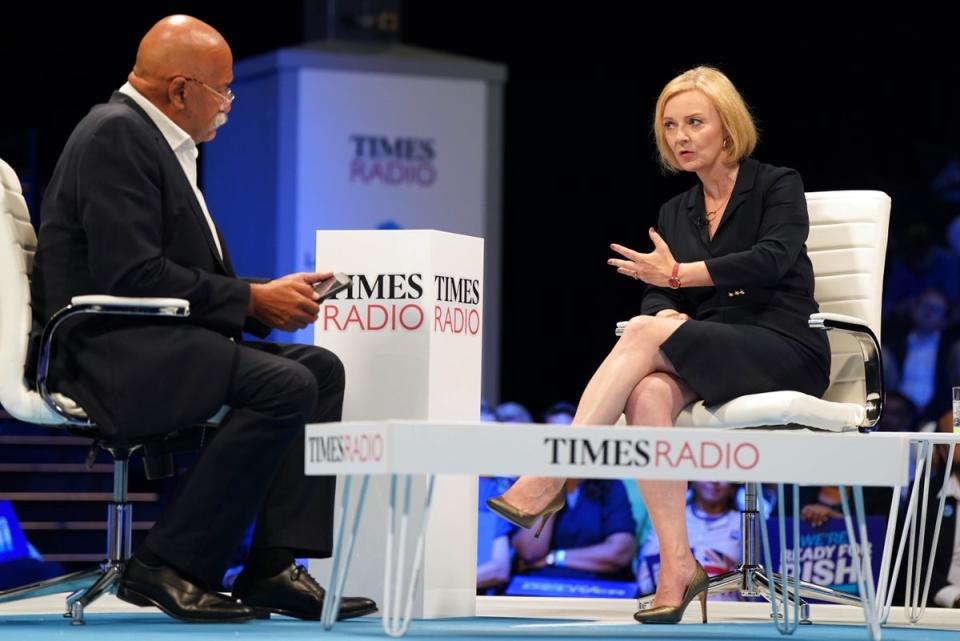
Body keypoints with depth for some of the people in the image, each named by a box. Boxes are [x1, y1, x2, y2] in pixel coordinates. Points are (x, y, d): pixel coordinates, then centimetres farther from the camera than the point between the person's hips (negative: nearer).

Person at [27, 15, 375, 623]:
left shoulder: (159, 140, 20)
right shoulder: (114, 134, -13)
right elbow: (131, 275, -22)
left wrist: (269, 296, 4)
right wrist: (253, 300, -15)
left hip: (156, 340, 11)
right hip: (110, 352, -11)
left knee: (322, 368, -1)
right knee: (285, 385, -25)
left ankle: (274, 566, -9)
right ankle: (170, 566, -17)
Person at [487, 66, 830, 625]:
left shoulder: (778, 187, 4)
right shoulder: (675, 212, 20)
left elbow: (771, 260, -15)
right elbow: (658, 297, 9)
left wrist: (678, 274, -24)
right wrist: (666, 313, -16)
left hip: (784, 348, -5)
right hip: (708, 354, 5)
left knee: (646, 335, -30)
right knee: (648, 394, -33)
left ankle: (549, 479, -32)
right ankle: (677, 568, -37)